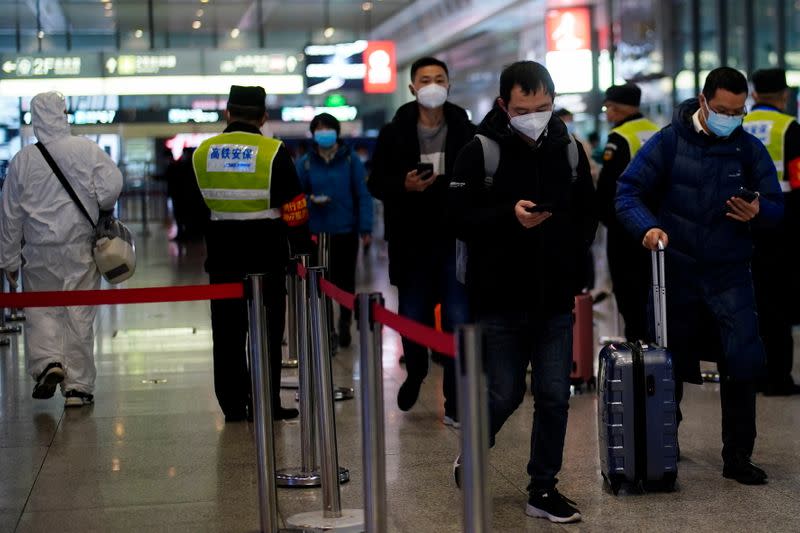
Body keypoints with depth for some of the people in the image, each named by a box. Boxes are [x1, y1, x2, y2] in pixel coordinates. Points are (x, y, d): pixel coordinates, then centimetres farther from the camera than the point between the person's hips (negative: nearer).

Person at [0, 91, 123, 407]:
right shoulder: (86, 150, -6)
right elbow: (112, 185, -16)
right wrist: (100, 208, 7)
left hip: (39, 251, 1)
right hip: (80, 249, 0)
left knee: (40, 311, 16)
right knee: (79, 316, 6)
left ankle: (47, 362, -6)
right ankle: (78, 386, 10)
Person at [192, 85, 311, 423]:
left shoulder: (202, 153, 4)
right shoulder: (274, 153, -9)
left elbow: (204, 204, 12)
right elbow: (294, 210, -9)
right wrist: (303, 251, -2)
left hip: (222, 257, 3)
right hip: (266, 256, -3)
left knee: (227, 331, 10)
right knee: (267, 332, 4)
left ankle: (232, 405, 13)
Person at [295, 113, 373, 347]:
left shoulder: (351, 160, -2)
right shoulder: (305, 163, 2)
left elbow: (363, 195, -3)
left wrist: (365, 228, -8)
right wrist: (311, 200, -16)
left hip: (346, 231, -1)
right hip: (316, 232, 1)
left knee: (345, 280, 10)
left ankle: (344, 324, 28)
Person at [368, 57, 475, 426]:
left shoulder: (466, 132, -1)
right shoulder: (394, 133, 2)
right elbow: (375, 183, 4)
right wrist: (403, 186, -14)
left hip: (455, 241, -1)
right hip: (412, 242, 1)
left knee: (458, 320, -3)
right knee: (413, 318, 13)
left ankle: (455, 403, 8)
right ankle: (415, 373, 43)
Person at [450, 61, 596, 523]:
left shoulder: (570, 150, 6)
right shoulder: (481, 152, -7)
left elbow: (589, 214, 16)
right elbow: (461, 219, -8)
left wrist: (573, 253, 1)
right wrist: (509, 216, -23)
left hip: (556, 300, 4)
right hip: (500, 300, -3)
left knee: (554, 397, 5)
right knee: (504, 395, 4)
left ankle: (544, 490, 18)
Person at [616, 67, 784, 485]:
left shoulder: (750, 149, 3)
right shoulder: (669, 142, -3)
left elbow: (775, 207, 7)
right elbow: (628, 192, -5)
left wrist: (757, 212, -17)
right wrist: (648, 226, -23)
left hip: (729, 275, 1)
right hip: (676, 273, -1)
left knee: (743, 363, -9)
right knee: (670, 366, 9)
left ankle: (738, 457, 4)